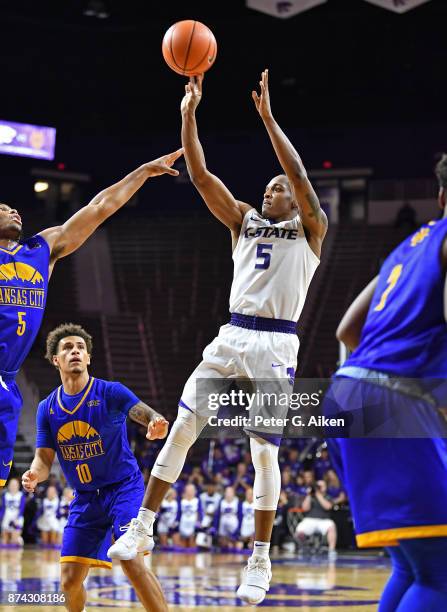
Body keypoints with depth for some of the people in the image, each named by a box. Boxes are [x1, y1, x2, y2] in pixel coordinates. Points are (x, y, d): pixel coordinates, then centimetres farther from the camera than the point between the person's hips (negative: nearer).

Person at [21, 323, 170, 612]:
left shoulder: (111, 392, -11)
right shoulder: (48, 408, 2)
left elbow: (145, 413, -27)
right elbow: (44, 458, 2)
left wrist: (157, 425, -52)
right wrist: (35, 474, -23)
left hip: (124, 487, -4)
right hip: (85, 498, 4)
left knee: (132, 562, -26)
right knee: (70, 581, 2)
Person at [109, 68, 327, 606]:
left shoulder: (309, 229, 5)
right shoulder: (244, 220, 17)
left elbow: (300, 177, -13)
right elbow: (200, 175, 7)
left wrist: (268, 117, -17)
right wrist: (189, 113, -3)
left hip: (275, 345, -4)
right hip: (231, 337, 4)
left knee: (264, 452, -5)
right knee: (180, 429, -3)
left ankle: (261, 561, 4)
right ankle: (142, 530, 4)